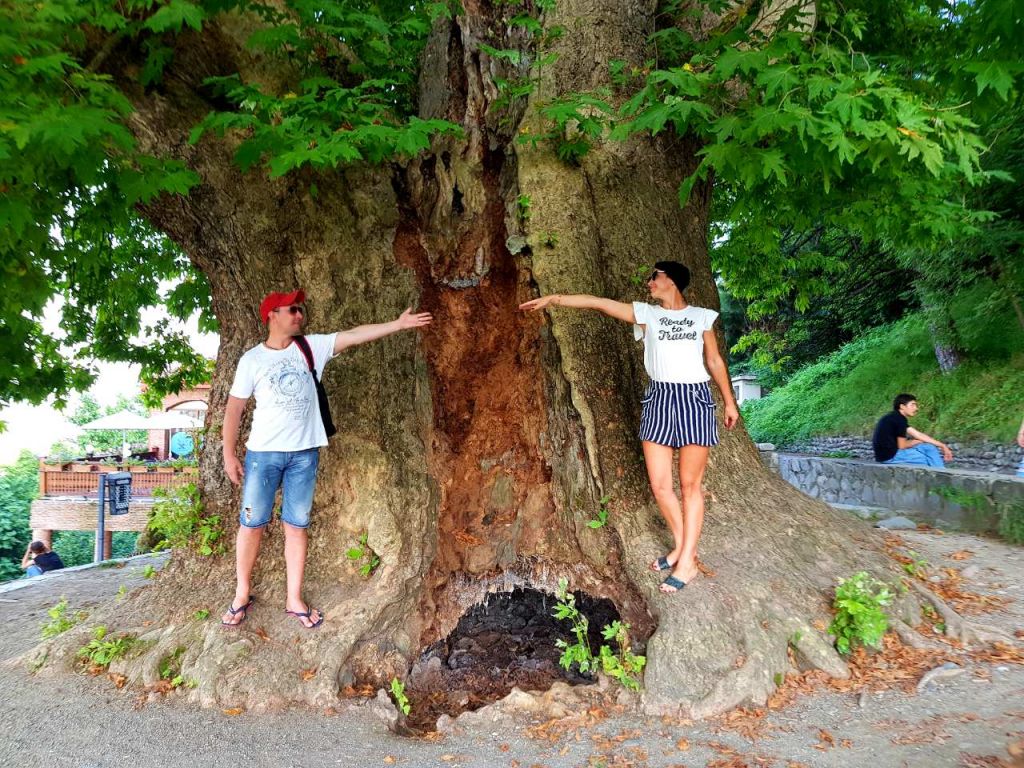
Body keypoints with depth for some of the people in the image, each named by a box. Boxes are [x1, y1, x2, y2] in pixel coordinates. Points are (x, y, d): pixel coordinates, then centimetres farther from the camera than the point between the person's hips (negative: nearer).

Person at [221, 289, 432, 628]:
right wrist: (229, 453, -1)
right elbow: (234, 407, 2)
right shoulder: (252, 358, -1)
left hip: (304, 452, 2)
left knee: (297, 526, 7)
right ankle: (242, 595, 21)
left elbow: (354, 335, -3)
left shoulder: (311, 347, 4)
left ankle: (294, 600, 16)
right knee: (251, 523, 4)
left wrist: (399, 324, -9)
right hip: (263, 452, -2)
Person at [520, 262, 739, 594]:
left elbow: (715, 361, 15)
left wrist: (729, 401, 15)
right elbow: (597, 302, 3)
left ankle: (688, 560, 5)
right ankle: (681, 546, 21)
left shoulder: (702, 316, 9)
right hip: (659, 399, 2)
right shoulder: (646, 313, 9)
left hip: (695, 399, -2)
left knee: (690, 484, -2)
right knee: (659, 484, 1)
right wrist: (552, 299, -2)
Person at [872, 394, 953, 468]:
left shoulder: (895, 417, 13)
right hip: (890, 456, -9)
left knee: (929, 447, 12)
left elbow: (919, 435, 13)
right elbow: (902, 446, -14)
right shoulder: (899, 419, -14)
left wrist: (942, 446, 10)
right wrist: (918, 442, 6)